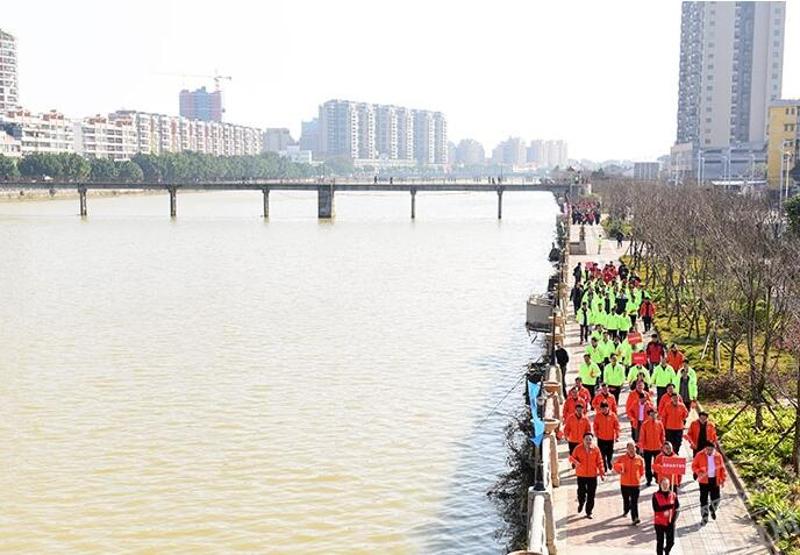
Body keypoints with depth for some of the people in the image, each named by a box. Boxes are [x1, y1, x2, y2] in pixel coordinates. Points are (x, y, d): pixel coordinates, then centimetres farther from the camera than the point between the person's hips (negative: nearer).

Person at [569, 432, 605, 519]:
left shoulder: (596, 449, -4)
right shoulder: (578, 448, -6)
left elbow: (599, 462, 3)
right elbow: (572, 457, 2)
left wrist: (602, 472, -3)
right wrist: (575, 461, -20)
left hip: (593, 475, 0)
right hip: (581, 475, 0)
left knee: (591, 495, 3)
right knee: (581, 492, 5)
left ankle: (589, 512, 16)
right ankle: (581, 504, 39)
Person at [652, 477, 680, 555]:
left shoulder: (673, 495, 1)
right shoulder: (656, 495, -7)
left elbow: (677, 508, 0)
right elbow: (656, 508, -17)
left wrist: (673, 519, -13)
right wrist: (669, 506, -24)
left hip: (670, 522, 2)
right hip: (659, 522, -2)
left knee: (671, 541, 6)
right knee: (660, 542, 3)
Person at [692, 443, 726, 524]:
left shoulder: (718, 456, 0)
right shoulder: (700, 455, -6)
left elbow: (722, 468, 8)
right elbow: (694, 466, 0)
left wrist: (723, 479, 6)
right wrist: (699, 472, -19)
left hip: (715, 480, 2)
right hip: (704, 480, -1)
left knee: (716, 498, 3)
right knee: (703, 499, 1)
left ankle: (712, 510, 37)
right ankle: (704, 517, 12)